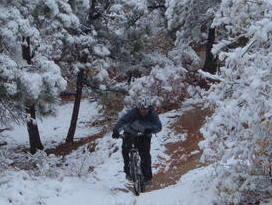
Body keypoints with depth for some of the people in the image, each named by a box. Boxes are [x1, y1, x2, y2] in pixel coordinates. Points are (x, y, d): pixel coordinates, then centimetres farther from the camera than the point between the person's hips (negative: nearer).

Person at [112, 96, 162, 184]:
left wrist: (151, 129, -55)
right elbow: (122, 121, -41)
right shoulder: (133, 113, -28)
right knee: (125, 149, -22)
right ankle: (127, 171, -5)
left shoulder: (152, 114, -21)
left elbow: (158, 126, -33)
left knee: (145, 154, -13)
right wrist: (116, 130, -60)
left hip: (145, 135, 1)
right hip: (130, 133, -1)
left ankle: (147, 175, 3)